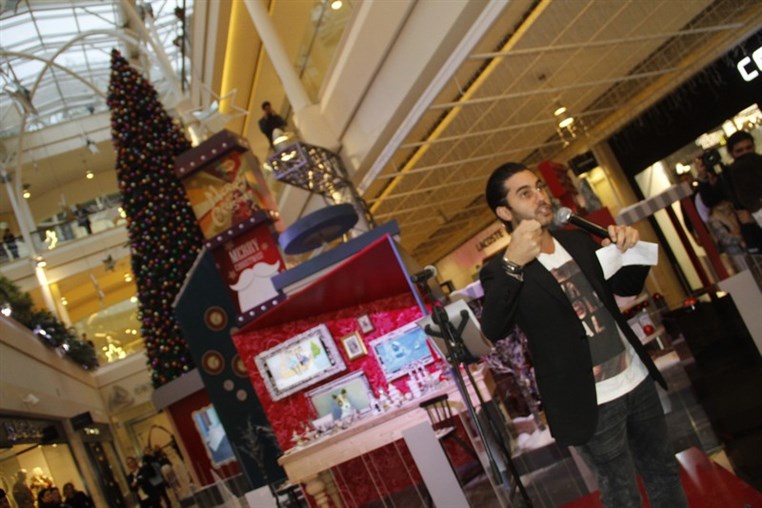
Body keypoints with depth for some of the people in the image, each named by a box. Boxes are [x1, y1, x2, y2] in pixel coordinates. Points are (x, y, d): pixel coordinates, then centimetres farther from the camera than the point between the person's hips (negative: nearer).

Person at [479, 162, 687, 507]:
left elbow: (626, 286, 18)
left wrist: (630, 251, -4)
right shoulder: (502, 270, -12)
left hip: (637, 380, 6)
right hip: (593, 403, -6)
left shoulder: (578, 241, 7)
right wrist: (512, 265, -41)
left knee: (664, 474, 21)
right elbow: (494, 330, -29)